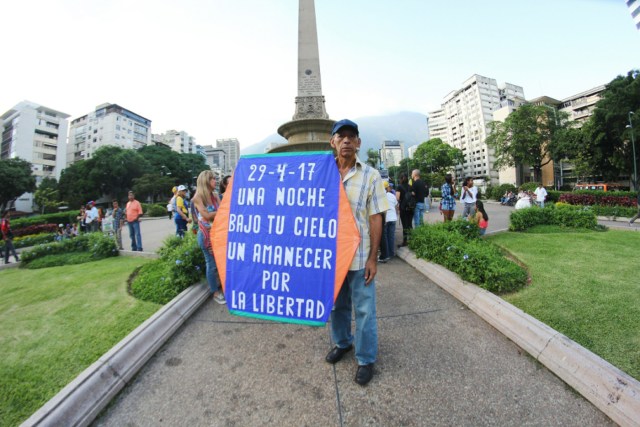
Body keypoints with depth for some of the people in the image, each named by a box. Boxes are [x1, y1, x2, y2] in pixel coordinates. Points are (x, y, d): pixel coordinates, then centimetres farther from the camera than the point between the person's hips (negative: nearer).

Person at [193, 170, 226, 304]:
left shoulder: (215, 196, 9)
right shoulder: (197, 197, -9)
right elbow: (206, 215, -17)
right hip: (206, 235, -5)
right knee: (212, 264, 4)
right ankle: (215, 292, 18)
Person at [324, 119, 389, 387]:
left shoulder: (370, 175, -5)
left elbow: (375, 218, -5)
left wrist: (373, 257, -8)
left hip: (359, 256, -2)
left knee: (364, 310, 10)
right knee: (336, 305, 21)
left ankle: (366, 359, 33)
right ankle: (342, 342, 46)